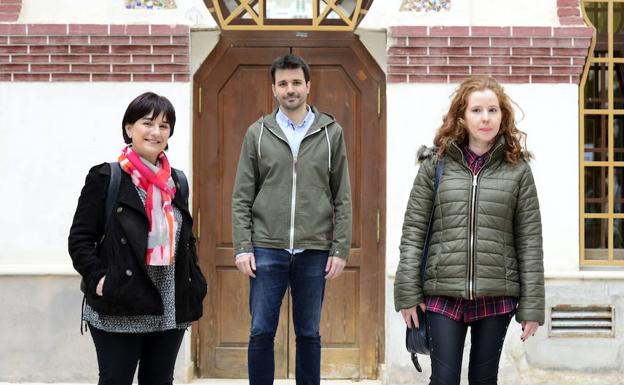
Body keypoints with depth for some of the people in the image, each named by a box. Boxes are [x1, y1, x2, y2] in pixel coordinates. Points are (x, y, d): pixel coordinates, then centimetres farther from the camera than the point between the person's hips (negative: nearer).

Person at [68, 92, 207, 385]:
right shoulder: (105, 178, -4)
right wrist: (98, 279, -17)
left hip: (170, 311, 5)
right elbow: (79, 239, -5)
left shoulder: (177, 182, 12)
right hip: (119, 309, -5)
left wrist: (195, 284, 8)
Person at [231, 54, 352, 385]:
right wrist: (243, 248, -4)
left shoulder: (331, 132, 4)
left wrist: (340, 249, -2)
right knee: (261, 332, 2)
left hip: (314, 252, 0)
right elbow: (242, 198, 4)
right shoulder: (257, 133, 5)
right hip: (267, 249, 0)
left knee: (309, 333, 9)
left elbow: (342, 198, 4)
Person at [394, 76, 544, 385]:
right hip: (443, 294, 0)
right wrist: (407, 293, -4)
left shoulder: (517, 169, 3)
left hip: (497, 296, 1)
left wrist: (532, 306, -1)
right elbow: (413, 231, 2)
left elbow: (529, 242, 2)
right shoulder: (436, 164, 3)